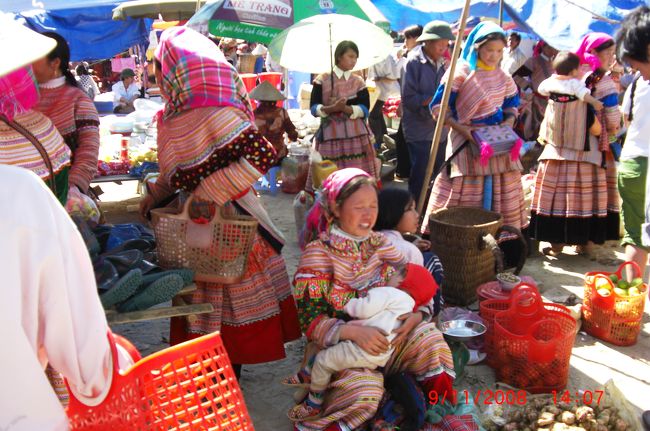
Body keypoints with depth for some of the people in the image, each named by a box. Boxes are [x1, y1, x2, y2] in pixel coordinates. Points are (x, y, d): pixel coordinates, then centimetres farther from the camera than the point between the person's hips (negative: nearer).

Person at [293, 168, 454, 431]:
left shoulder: (381, 244, 4)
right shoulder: (318, 253, -12)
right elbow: (311, 321, -17)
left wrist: (416, 314, -19)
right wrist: (354, 332, -33)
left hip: (387, 337, 5)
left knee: (430, 339, -19)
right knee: (365, 390, -32)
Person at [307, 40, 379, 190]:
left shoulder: (359, 82, 8)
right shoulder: (322, 80, 3)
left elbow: (365, 109, -2)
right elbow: (314, 108, -4)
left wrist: (345, 108, -19)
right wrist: (332, 108, -22)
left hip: (355, 136, 2)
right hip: (330, 136, -2)